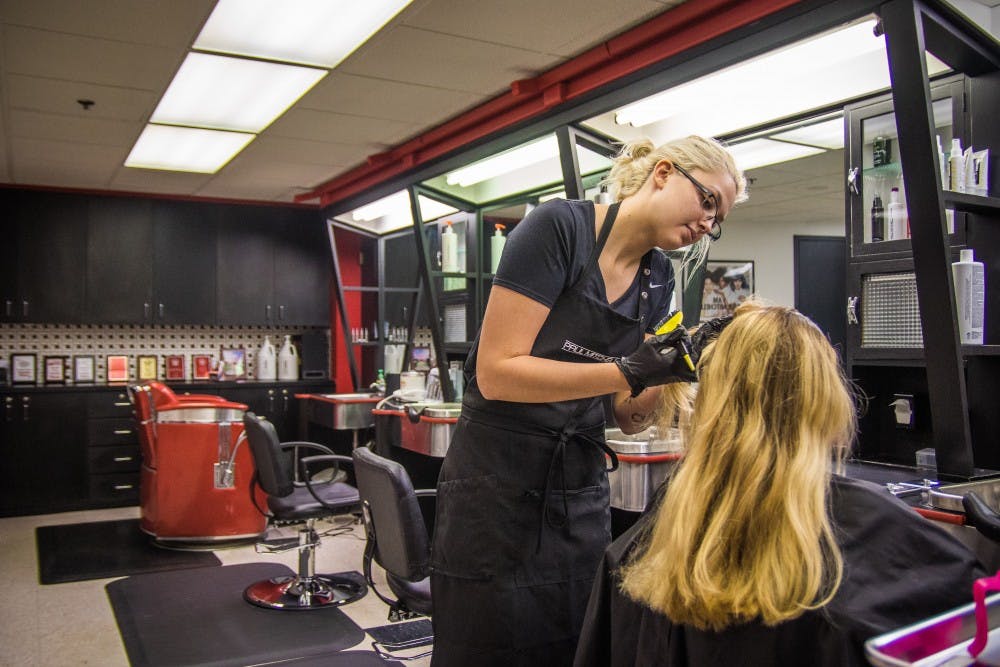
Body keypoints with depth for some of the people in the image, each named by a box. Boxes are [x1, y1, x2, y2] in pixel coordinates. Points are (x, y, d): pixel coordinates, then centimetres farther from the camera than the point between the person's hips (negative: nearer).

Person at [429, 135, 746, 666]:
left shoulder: (658, 278, 6)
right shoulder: (559, 226, -15)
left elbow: (629, 418, 5)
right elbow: (496, 372, -21)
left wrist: (670, 372, -14)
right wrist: (628, 371, -27)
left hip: (580, 491, 6)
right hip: (497, 486, -6)